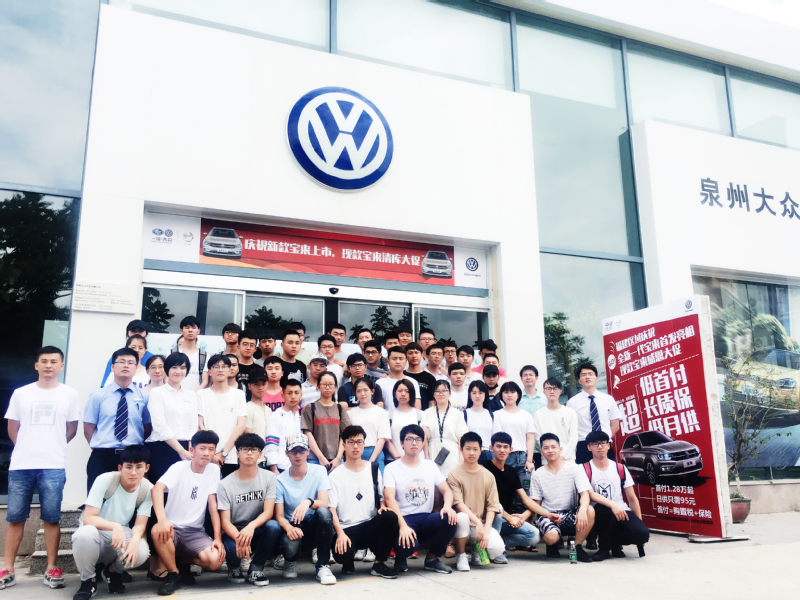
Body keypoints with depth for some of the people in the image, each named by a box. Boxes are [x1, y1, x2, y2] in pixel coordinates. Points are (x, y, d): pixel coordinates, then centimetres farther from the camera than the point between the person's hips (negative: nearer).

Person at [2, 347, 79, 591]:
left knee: (51, 518, 1)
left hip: (54, 466, -1)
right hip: (20, 464, 1)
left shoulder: (70, 394, 5)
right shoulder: (20, 393, 8)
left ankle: (51, 569, 9)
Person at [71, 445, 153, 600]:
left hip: (121, 535, 2)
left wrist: (135, 539, -37)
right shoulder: (105, 480, -21)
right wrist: (114, 526, -41)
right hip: (96, 533, -2)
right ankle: (88, 579, -7)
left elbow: (140, 524, -13)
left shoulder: (148, 489, -11)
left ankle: (113, 571, 8)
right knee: (85, 533, -38)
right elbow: (87, 518, -23)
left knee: (141, 551, -30)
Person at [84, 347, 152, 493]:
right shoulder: (98, 396, 4)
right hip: (102, 457, -1)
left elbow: (148, 427, 9)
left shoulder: (143, 397, 5)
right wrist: (100, 448, -1)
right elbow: (88, 428, 5)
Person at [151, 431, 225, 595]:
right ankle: (173, 574, -11)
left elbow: (213, 506, 0)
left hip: (195, 532, 2)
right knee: (158, 531, -37)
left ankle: (182, 562, 8)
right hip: (173, 528, -2)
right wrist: (162, 519, -46)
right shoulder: (179, 467, -10)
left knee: (216, 560, -25)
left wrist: (218, 538, -11)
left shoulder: (214, 470, 0)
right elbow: (157, 489, -28)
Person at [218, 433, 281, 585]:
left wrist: (251, 527, -36)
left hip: (257, 532, 1)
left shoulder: (269, 478, -4)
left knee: (273, 526, -32)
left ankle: (256, 569, -7)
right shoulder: (225, 484, -6)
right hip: (233, 533, -1)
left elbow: (268, 512, -14)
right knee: (230, 548, -35)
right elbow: (225, 521, -12)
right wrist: (238, 538, -34)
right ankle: (234, 567, 6)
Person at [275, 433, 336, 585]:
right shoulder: (281, 480, -6)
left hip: (314, 524, 0)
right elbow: (279, 516, -8)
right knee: (289, 545, -34)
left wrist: (308, 502, -38)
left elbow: (324, 503, -15)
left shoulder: (319, 471, -5)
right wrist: (289, 528, -31)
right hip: (292, 525, 0)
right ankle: (291, 561, 9)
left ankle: (322, 566, -18)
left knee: (324, 512, -34)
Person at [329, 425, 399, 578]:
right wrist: (340, 533, -19)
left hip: (371, 526, 3)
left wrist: (382, 507, -9)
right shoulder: (336, 475, 2)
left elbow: (382, 498, 15)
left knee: (391, 517, -28)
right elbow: (331, 509, -6)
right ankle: (348, 562, 7)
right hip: (347, 530, -3)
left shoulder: (373, 470, 12)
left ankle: (379, 564, -9)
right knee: (341, 553, -34)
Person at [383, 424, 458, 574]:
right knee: (408, 544, -36)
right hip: (403, 520, -4)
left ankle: (432, 559, 0)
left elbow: (446, 490, 9)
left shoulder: (431, 466, 14)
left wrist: (447, 506, -16)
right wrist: (403, 526, -28)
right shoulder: (392, 468, 0)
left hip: (426, 519, 4)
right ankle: (401, 557, 5)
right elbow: (389, 498, -13)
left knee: (449, 519, -27)